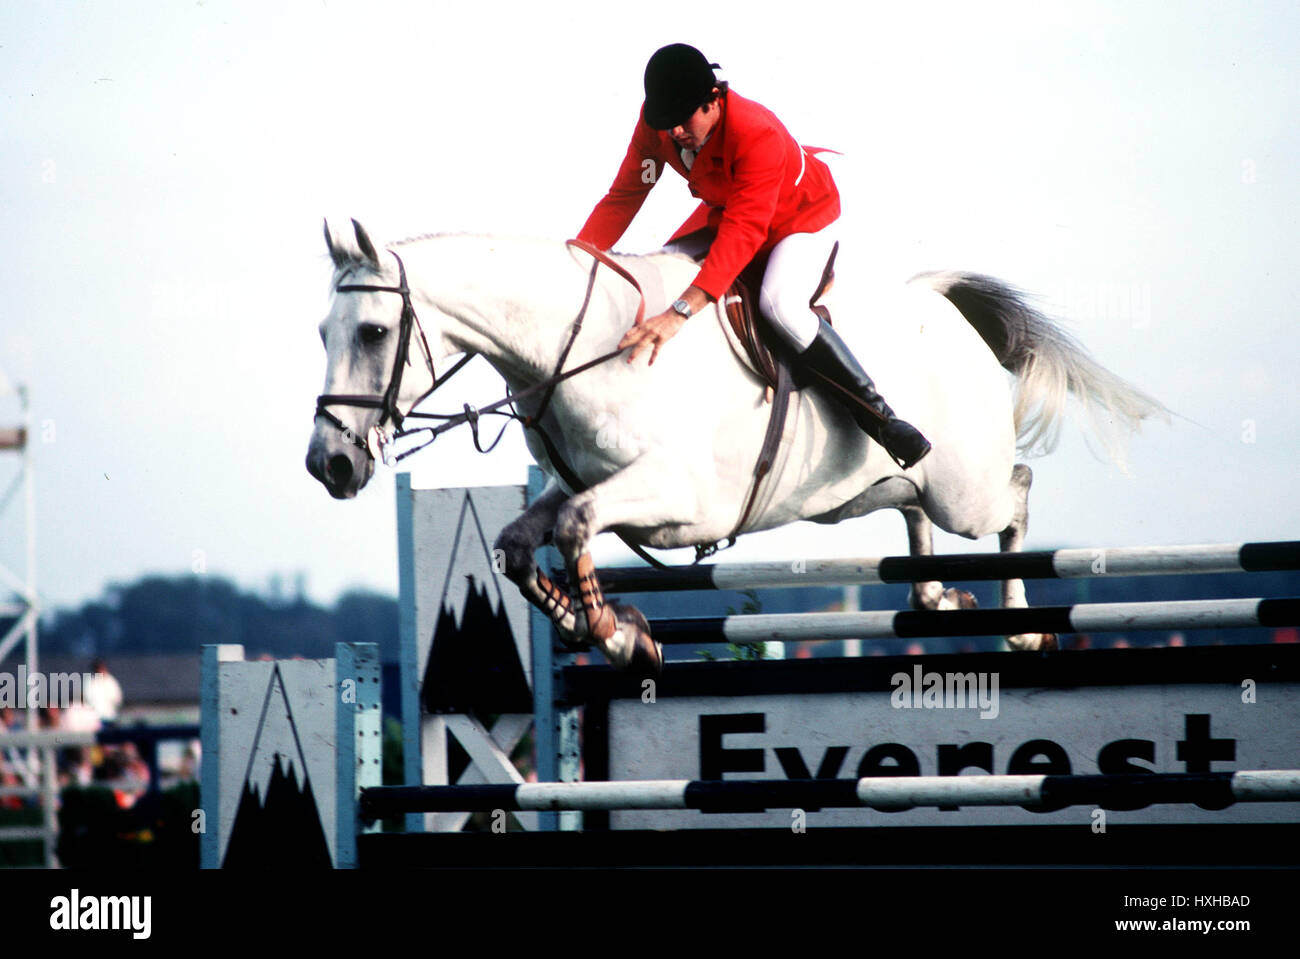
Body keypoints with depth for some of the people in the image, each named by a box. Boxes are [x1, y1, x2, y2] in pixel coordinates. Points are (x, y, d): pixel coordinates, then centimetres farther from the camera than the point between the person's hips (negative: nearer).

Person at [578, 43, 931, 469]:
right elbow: (625, 195, -13)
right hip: (722, 208, 7)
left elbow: (743, 233, -48)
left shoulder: (758, 135, -42)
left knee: (779, 304, -33)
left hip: (804, 214, -7)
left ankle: (877, 416, -24)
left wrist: (680, 311, -58)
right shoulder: (657, 121, -23)